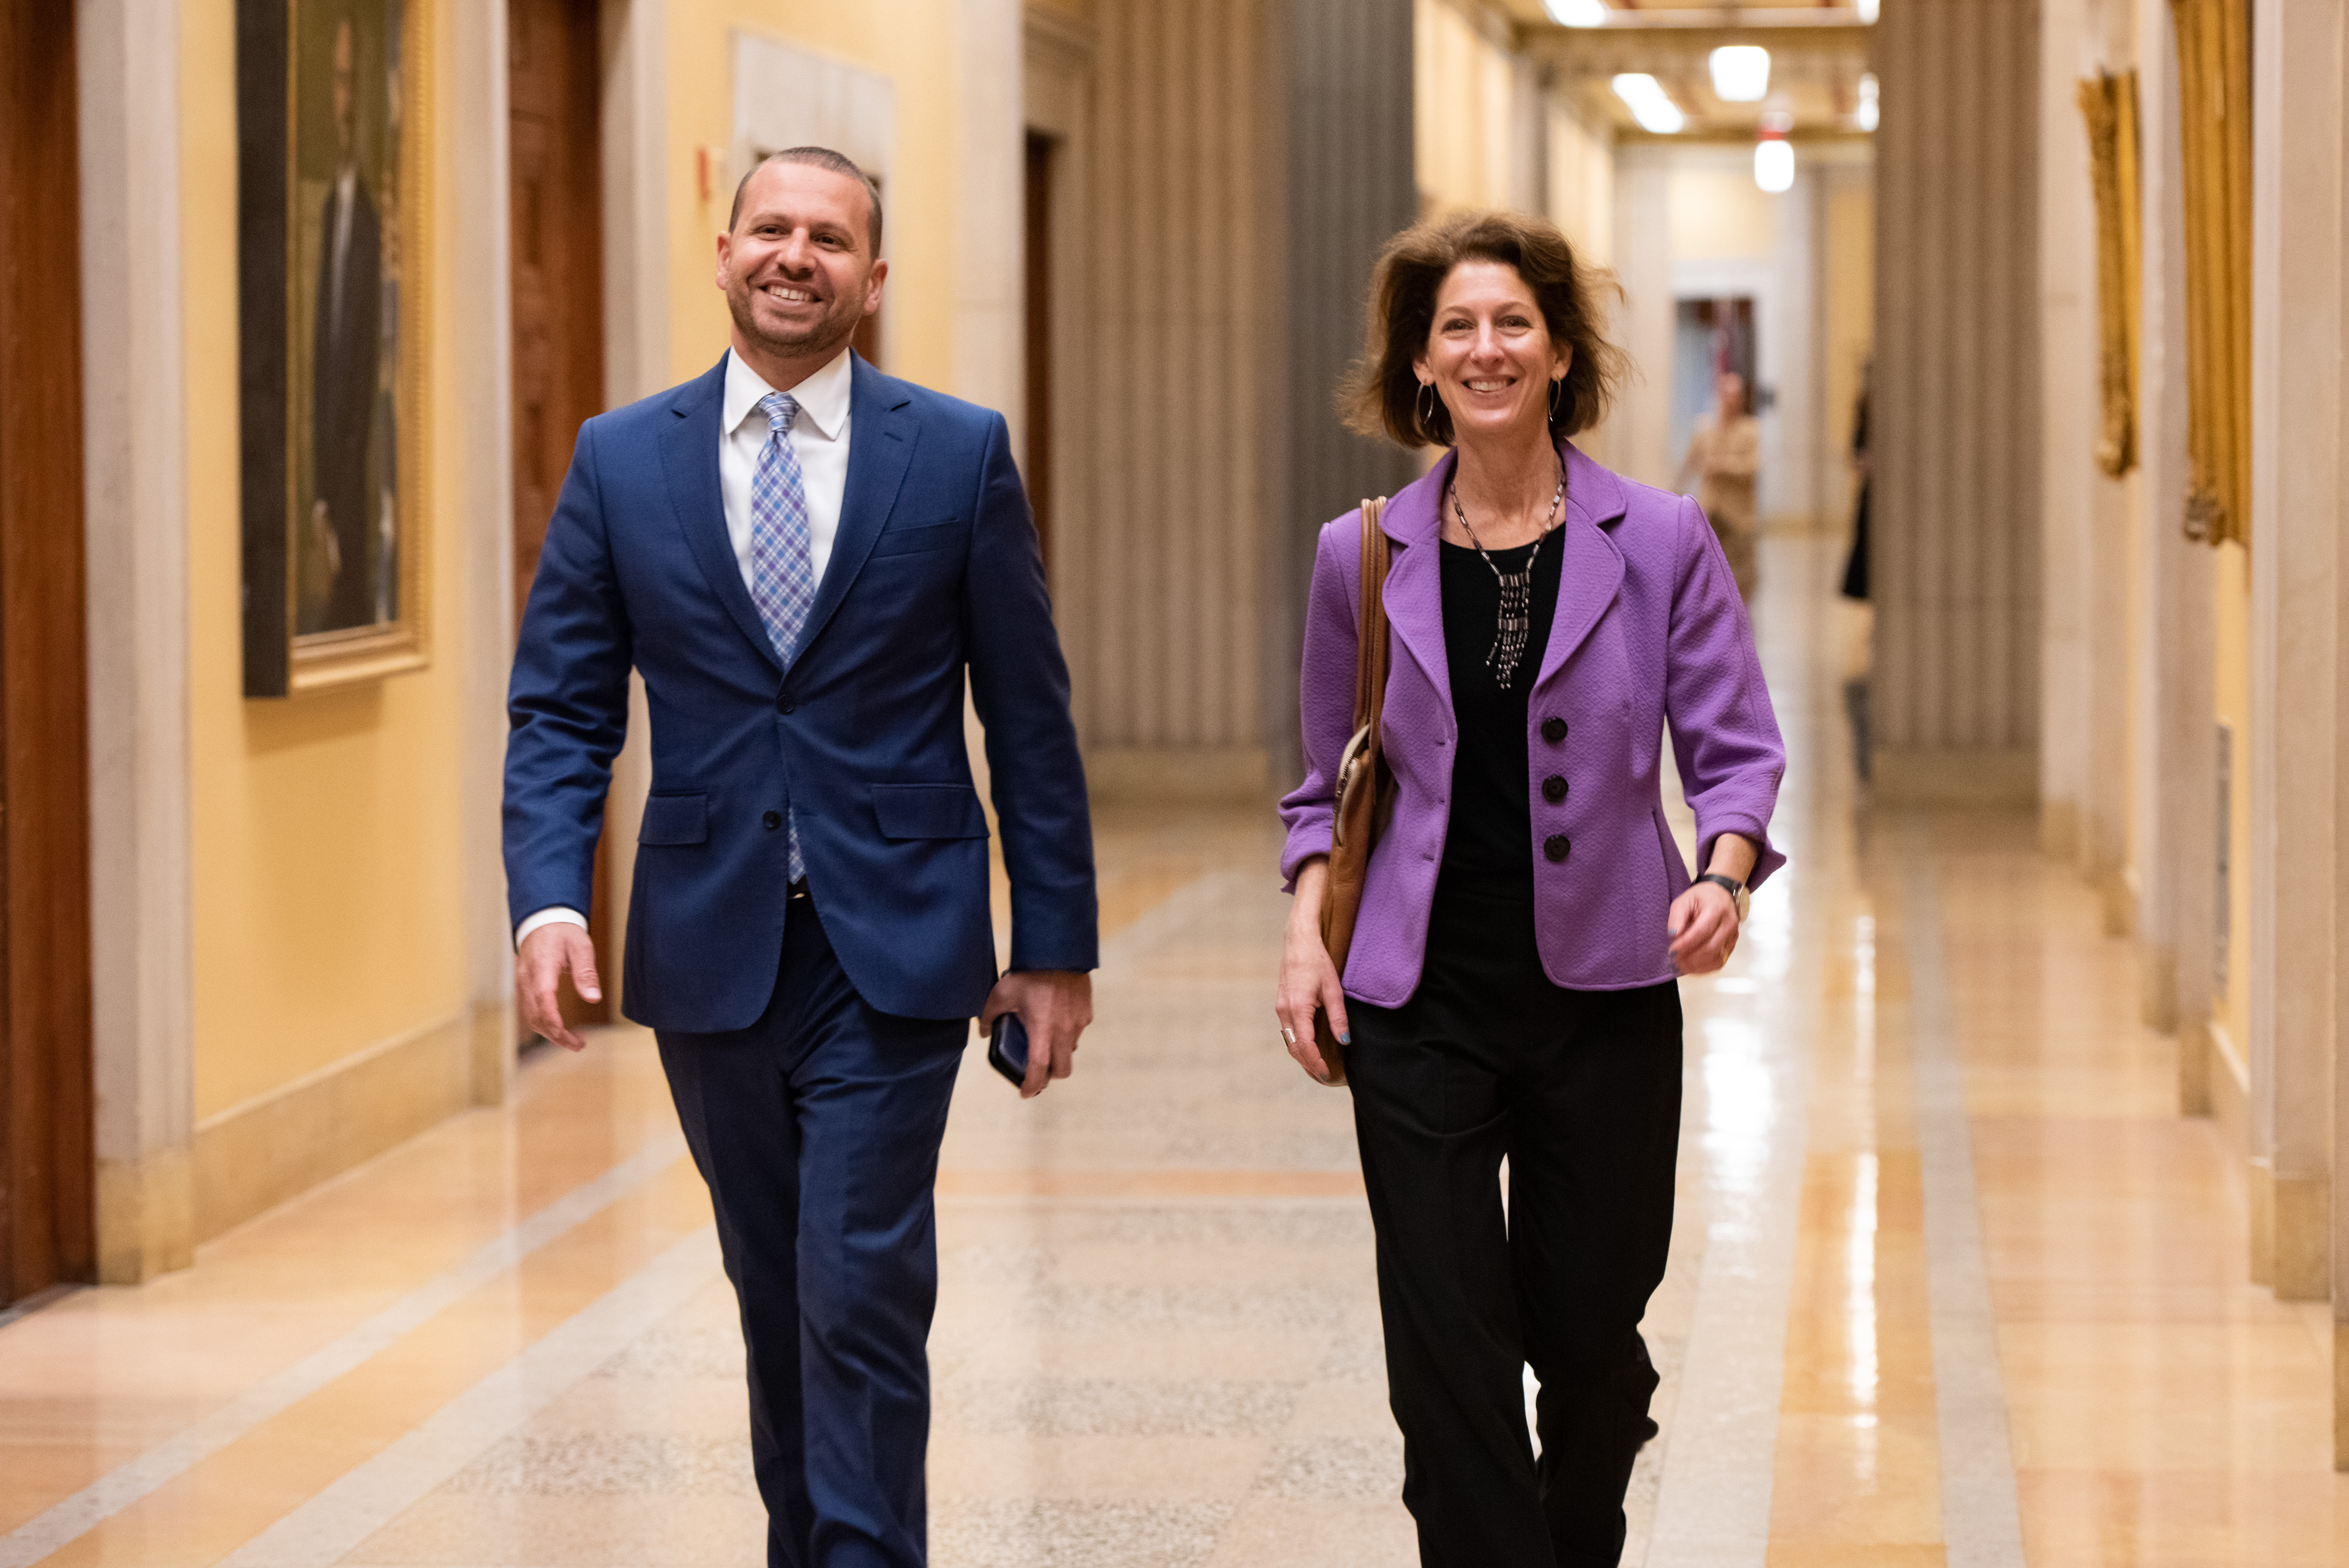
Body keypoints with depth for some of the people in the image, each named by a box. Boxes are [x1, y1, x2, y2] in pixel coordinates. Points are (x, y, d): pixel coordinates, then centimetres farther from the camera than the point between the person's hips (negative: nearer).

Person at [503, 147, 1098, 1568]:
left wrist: (1057, 947, 0)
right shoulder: (622, 460, 5)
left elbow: (1031, 718, 2)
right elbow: (561, 711, 3)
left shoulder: (960, 453, 0)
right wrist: (550, 900, -13)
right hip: (708, 952, 3)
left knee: (862, 1301, -9)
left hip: (892, 954, -2)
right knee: (775, 1300, 14)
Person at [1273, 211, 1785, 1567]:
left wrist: (1724, 874, -18)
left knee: (1591, 1340, 10)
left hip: (1605, 998, 0)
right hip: (1421, 1008, 0)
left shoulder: (1662, 542, -1)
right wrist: (1308, 928, -2)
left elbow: (1737, 750, 1)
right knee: (1448, 1352, -5)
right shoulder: (1364, 555, 4)